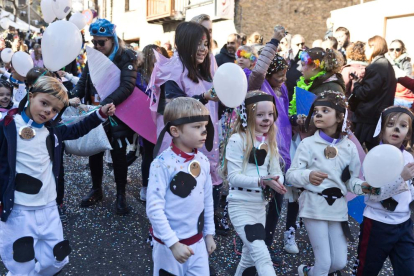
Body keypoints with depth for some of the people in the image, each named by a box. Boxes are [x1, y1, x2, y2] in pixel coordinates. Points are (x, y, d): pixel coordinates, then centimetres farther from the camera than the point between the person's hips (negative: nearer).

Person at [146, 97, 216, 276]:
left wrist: (209, 233, 13)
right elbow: (154, 208, -21)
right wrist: (173, 243, -19)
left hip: (198, 243, 5)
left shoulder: (203, 162, -1)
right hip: (169, 245, -5)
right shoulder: (163, 163, -20)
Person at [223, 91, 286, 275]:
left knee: (250, 257, 19)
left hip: (260, 206, 7)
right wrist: (262, 181, -27)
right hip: (240, 205, -7)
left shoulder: (270, 142, 9)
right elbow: (233, 177, -17)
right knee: (262, 255, -16)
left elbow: (277, 172, 5)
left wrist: (276, 181, -18)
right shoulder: (237, 140, -12)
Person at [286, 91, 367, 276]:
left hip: (338, 207, 4)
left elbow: (351, 180, 7)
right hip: (314, 205, -4)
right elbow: (290, 174, -9)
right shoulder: (308, 143, -6)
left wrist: (363, 185, -15)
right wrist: (308, 176, -30)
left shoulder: (349, 147, 3)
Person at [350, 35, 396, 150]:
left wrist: (356, 83, -3)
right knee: (374, 148, 16)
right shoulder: (387, 65, 13)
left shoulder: (375, 67, -17)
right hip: (381, 115, 10)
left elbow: (365, 93, -20)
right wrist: (361, 81, 6)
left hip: (369, 116, -10)